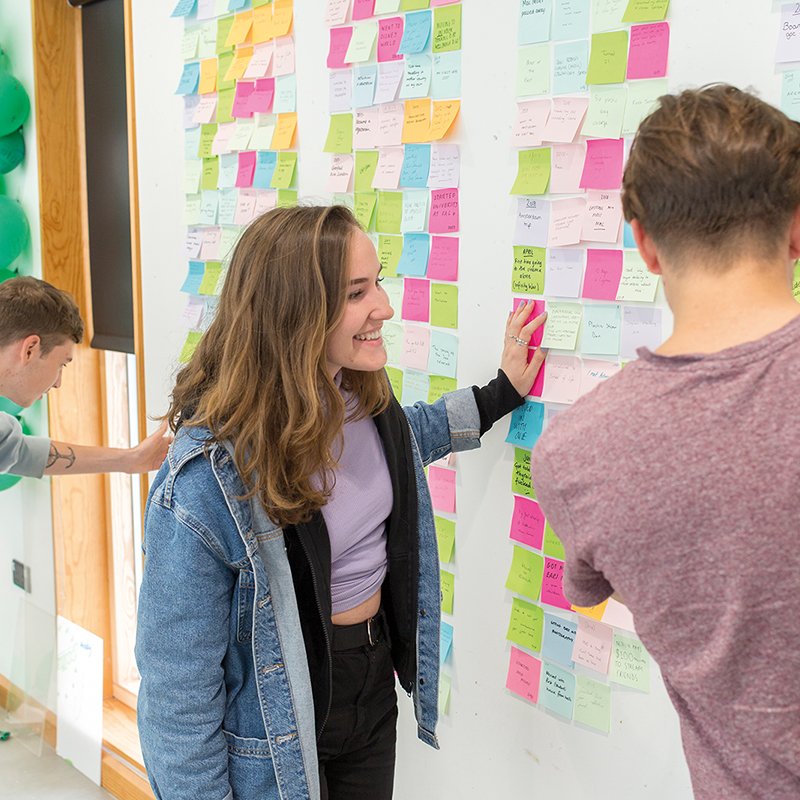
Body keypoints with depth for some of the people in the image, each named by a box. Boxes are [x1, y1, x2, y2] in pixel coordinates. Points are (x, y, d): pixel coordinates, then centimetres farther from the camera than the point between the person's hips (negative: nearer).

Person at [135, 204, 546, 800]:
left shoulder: (366, 398, -9)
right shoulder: (208, 478, -31)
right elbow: (178, 681, -22)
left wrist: (502, 393, 15)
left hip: (374, 685, 7)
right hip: (275, 726, -6)